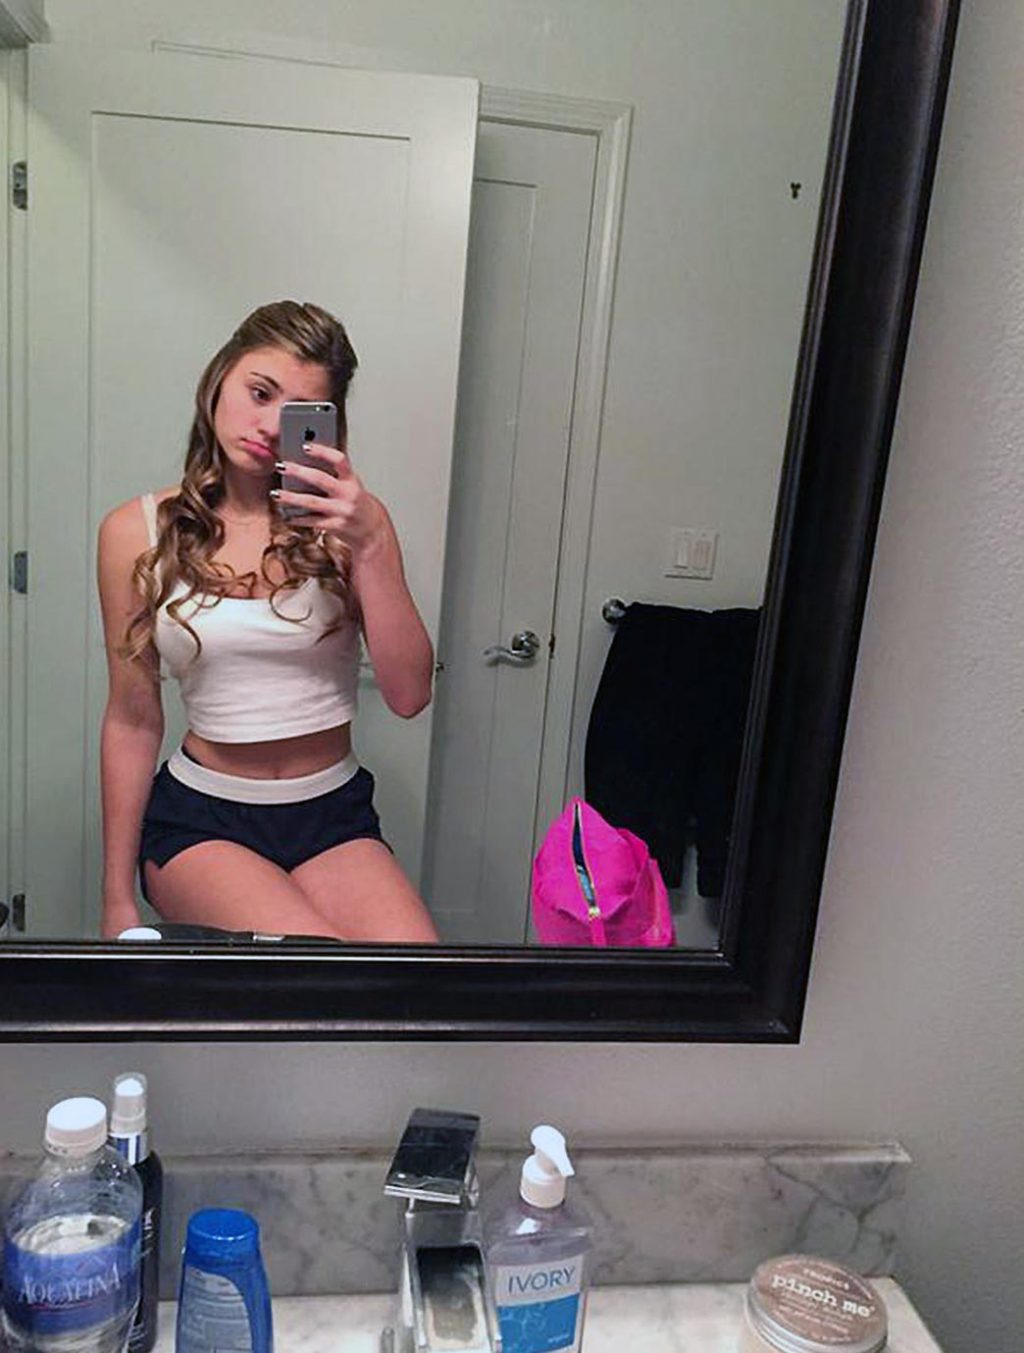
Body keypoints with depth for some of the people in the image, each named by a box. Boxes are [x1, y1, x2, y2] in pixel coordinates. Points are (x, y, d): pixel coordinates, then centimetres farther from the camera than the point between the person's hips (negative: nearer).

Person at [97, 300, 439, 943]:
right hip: (199, 818, -1)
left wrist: (370, 546, -21)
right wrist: (119, 901, 7)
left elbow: (410, 695, -9)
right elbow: (133, 721, 3)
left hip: (335, 817, 2)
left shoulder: (346, 518, -1)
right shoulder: (137, 531, -2)